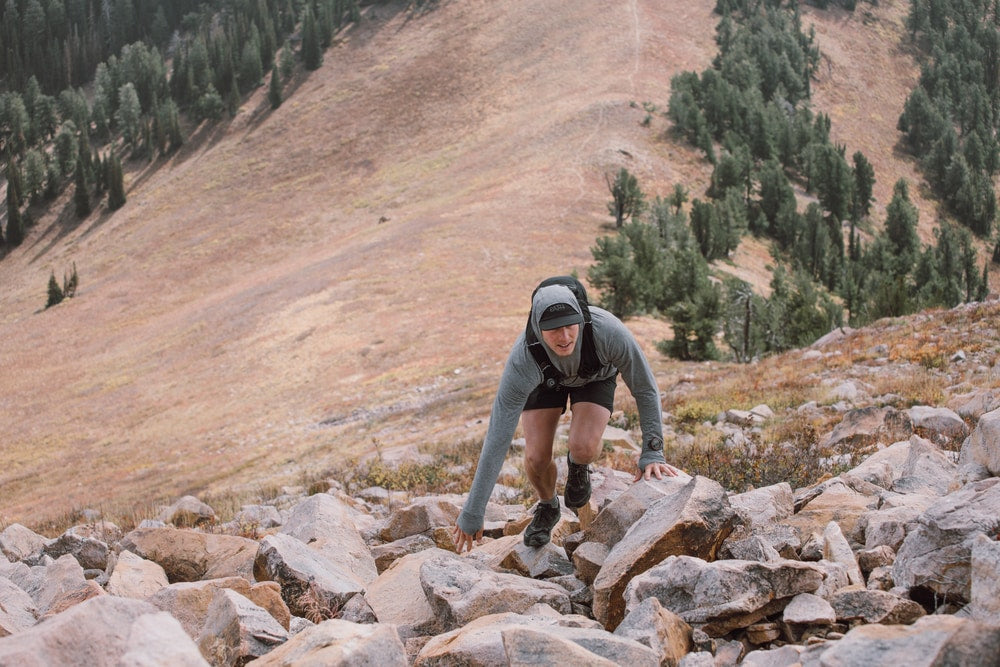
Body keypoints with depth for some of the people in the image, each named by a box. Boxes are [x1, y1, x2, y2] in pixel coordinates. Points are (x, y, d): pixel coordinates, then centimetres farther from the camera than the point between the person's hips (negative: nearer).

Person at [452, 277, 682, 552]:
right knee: (537, 457, -16)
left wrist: (652, 454, -29)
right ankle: (547, 507, 20)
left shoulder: (609, 331, -44)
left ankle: (578, 466, 14)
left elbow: (645, 389, -26)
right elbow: (497, 438, -39)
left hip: (595, 375, 0)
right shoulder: (523, 360, -42)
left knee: (584, 447, -26)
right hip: (546, 377, 0)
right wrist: (472, 514, -37)